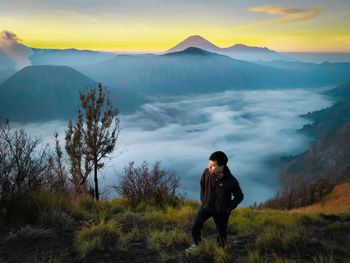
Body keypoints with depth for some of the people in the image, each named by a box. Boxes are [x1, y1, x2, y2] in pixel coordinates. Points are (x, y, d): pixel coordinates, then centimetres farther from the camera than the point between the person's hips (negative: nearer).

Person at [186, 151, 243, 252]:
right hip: (206, 206, 2)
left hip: (221, 211, -2)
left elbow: (239, 196, -7)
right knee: (196, 225, -10)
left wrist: (228, 208, -10)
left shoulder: (231, 180, -24)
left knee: (221, 233, 12)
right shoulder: (207, 173, -16)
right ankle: (196, 244, 19)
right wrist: (202, 200, 6)